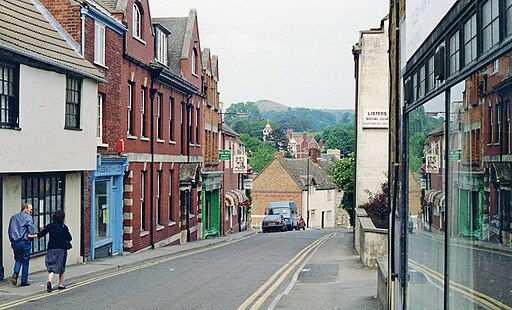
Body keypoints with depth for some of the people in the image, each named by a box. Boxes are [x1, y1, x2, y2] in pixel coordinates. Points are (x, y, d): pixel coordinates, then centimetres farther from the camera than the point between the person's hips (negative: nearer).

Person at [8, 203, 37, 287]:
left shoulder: (13, 217, 15)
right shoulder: (28, 217, -5)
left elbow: (10, 230, 16)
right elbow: (31, 228, -15)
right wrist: (31, 236, 1)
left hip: (15, 242, 5)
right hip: (25, 242, -5)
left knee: (18, 259, 17)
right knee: (25, 261, 4)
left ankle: (15, 273, -11)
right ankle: (24, 281, 5)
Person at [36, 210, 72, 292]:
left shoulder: (50, 226, 1)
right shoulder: (64, 227, -4)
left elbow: (41, 234, 0)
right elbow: (69, 238, -2)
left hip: (51, 249, 1)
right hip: (61, 249, -1)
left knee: (51, 267, 1)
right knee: (61, 267, 11)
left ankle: (49, 280, -25)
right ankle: (61, 284, 14)